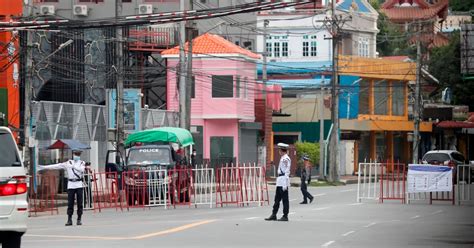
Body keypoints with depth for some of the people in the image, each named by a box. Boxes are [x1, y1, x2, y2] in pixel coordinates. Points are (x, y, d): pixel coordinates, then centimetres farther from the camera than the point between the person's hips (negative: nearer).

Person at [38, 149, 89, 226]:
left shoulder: (82, 163, 8)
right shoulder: (68, 163, 11)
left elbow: (82, 169, -13)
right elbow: (57, 166, 9)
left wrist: (73, 166, -25)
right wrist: (44, 167, 5)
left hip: (79, 184, -1)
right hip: (71, 185, 1)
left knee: (79, 202, -1)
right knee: (70, 203, -2)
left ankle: (79, 219, 6)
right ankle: (69, 220, 1)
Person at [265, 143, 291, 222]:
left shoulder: (286, 159, -14)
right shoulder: (282, 158, 15)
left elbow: (287, 172, -18)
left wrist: (285, 184, -21)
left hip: (283, 180, -10)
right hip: (280, 180, 10)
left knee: (285, 199, -3)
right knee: (277, 198, 12)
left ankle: (285, 216, 1)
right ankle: (274, 215, 16)